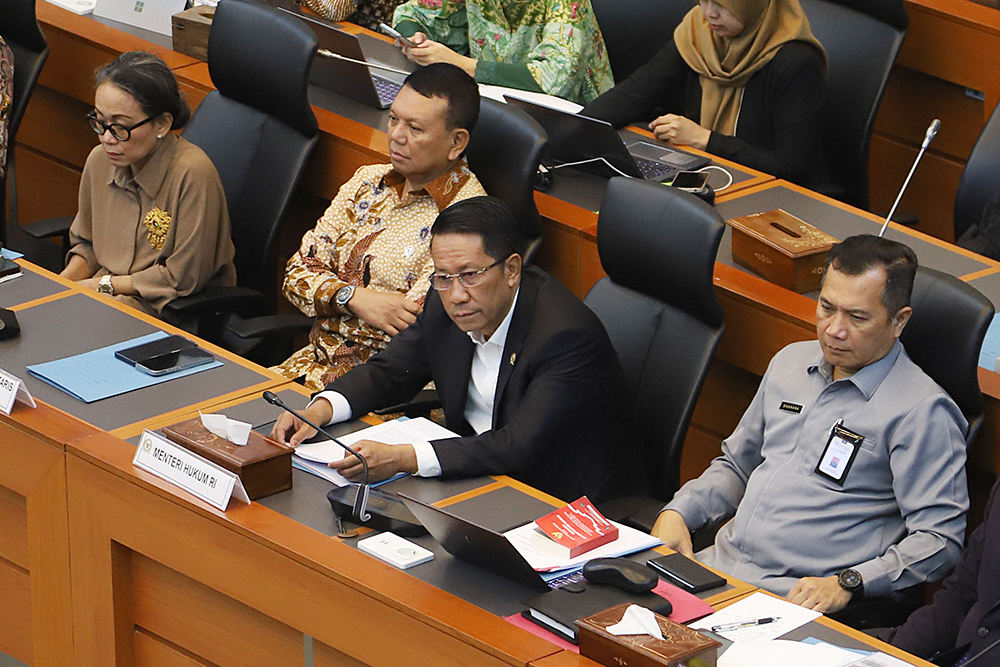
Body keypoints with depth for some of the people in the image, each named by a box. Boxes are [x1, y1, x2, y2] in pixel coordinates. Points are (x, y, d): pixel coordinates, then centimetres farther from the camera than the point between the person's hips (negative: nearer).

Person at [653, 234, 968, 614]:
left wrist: (846, 584, -24)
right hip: (718, 564, 7)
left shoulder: (921, 411, -7)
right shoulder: (791, 362, 18)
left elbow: (941, 538, -13)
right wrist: (678, 513, 11)